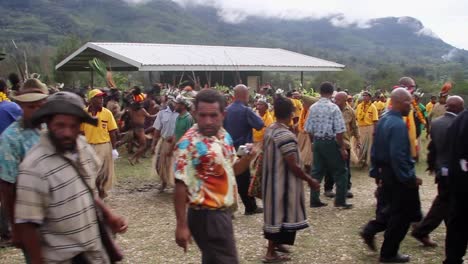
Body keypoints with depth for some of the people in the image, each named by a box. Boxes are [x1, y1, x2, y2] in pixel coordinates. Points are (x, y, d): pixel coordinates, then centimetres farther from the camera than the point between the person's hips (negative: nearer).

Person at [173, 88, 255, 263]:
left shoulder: (224, 136, 5)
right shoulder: (189, 144, -19)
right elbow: (181, 185, -19)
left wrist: (248, 157, -4)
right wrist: (182, 225, -20)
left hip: (222, 211, 8)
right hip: (206, 216, -8)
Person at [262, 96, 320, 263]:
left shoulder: (269, 130, 4)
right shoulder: (286, 135, -24)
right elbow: (293, 165, -24)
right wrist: (310, 180, -13)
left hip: (271, 178, 9)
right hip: (283, 181, -9)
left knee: (275, 211, 22)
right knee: (280, 213, 3)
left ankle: (275, 242, 38)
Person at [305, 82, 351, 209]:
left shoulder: (313, 108, 1)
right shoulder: (334, 108, -13)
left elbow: (309, 129, 5)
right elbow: (339, 131, -15)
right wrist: (342, 148, -8)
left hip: (317, 142, 5)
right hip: (331, 142, -5)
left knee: (317, 171, 13)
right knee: (340, 172, 8)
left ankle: (314, 200, 17)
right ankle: (340, 201, 9)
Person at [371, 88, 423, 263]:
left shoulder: (383, 120, 7)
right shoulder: (399, 124, -22)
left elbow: (375, 149, 12)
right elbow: (398, 156, -27)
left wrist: (376, 171, 18)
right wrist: (410, 178, -21)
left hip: (386, 173, 9)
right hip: (399, 176, -9)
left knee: (394, 211, 23)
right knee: (402, 216, 5)